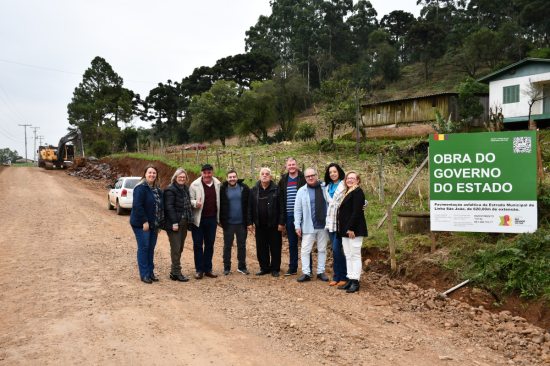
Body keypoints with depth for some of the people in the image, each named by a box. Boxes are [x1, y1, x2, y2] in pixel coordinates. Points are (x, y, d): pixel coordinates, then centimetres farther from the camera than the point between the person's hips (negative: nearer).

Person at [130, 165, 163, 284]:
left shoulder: (157, 189, 11)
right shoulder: (141, 188, -14)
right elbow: (137, 206, -20)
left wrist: (159, 223, 10)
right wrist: (144, 221, -21)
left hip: (153, 224, 7)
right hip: (141, 224, -7)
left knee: (151, 248, 12)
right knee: (143, 248, -2)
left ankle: (150, 272, 21)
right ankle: (144, 274, 5)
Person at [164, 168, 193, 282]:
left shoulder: (185, 189, 16)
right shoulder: (170, 190, -9)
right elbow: (169, 207, -15)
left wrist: (189, 219, 11)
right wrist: (174, 222, -20)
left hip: (184, 222, 8)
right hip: (175, 223, -8)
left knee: (180, 248, 11)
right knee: (176, 248, -5)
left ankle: (174, 271, 19)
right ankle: (176, 273, 1)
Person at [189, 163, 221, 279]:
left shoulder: (217, 184, 4)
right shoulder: (195, 185, -7)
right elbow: (190, 199, -5)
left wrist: (218, 217, 9)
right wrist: (195, 203, -26)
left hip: (212, 219, 3)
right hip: (198, 219, -3)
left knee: (210, 244, 11)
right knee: (198, 245, 3)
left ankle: (208, 269, 21)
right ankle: (199, 270, 13)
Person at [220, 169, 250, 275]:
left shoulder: (244, 188, -2)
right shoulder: (223, 189, -3)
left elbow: (249, 204, 2)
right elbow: (219, 205, 0)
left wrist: (248, 219, -2)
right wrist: (221, 220, -5)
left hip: (241, 223, 1)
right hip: (228, 223, -1)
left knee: (242, 245, 11)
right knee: (227, 246, 9)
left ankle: (242, 266, 22)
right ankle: (226, 267, 18)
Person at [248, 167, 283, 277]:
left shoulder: (276, 190, -3)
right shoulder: (254, 190, 5)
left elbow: (281, 207, -5)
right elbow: (250, 208, 6)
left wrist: (281, 222, -10)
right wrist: (250, 222, 1)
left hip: (273, 224, -3)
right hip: (260, 225, 3)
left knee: (275, 247, 4)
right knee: (261, 248, 9)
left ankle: (275, 268, 15)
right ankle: (264, 267, 21)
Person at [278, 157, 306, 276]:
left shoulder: (303, 179, -3)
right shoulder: (283, 181, 9)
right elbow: (281, 201, 9)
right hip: (289, 216, 4)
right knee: (292, 243, 12)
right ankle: (292, 268, 22)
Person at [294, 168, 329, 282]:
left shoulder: (324, 188, 0)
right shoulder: (302, 191, -2)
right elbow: (297, 210, -1)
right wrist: (297, 226, -5)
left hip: (323, 225, 2)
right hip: (308, 226, -1)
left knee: (322, 249, 11)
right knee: (306, 250, -1)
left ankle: (321, 272, 22)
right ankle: (306, 273, 7)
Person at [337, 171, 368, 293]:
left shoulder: (358, 192, -10)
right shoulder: (347, 192, 18)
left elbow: (356, 212, -19)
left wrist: (351, 228, -23)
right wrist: (343, 229, 14)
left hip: (354, 229, -9)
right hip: (345, 229, 9)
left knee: (355, 255, -4)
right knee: (348, 256, 12)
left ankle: (355, 281, 2)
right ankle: (350, 280, 19)